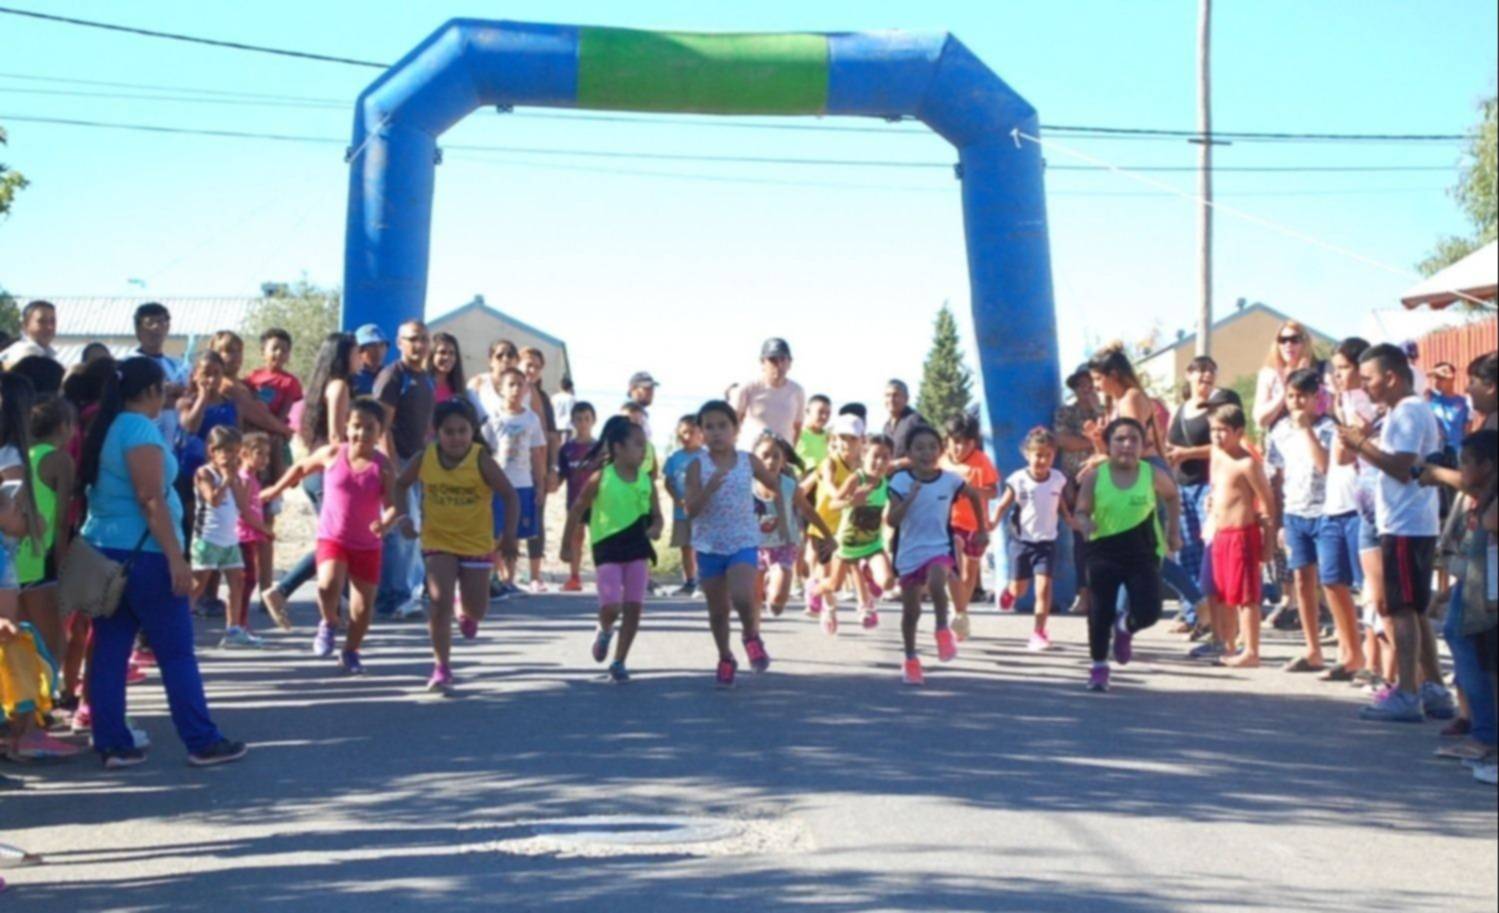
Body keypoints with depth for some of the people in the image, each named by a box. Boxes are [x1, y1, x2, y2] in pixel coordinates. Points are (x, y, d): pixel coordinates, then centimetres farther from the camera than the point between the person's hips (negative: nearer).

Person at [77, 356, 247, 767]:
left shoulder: (106, 428, 13)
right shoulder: (140, 429, -14)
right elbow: (152, 501, -19)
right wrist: (176, 558, -19)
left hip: (104, 550, 9)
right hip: (142, 553, -9)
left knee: (109, 651, 6)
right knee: (176, 652, -2)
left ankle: (113, 744, 8)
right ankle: (203, 742, 2)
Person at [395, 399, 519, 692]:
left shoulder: (481, 460, -17)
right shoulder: (425, 458, -9)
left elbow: (509, 495, -12)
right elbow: (401, 485, 8)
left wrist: (509, 533, -21)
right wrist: (403, 517, -5)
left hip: (477, 543, -1)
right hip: (438, 541, 1)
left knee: (477, 609, 9)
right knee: (440, 602, -12)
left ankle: (468, 615, 49)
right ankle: (442, 668, -2)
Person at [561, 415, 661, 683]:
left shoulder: (646, 481, 2)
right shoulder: (601, 478, -7)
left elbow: (656, 515, 10)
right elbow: (576, 511, 2)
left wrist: (655, 529, -14)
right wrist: (567, 546, 4)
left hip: (637, 548, 3)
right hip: (607, 548, -3)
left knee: (634, 606, -1)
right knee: (611, 606, -12)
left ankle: (619, 661, 12)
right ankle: (604, 631, 24)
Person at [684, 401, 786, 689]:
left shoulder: (749, 461, -2)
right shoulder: (698, 466, -7)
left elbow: (776, 486, 15)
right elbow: (691, 510, -14)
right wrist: (710, 487, -28)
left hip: (744, 543, -1)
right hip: (709, 546, 1)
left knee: (742, 597, -24)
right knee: (717, 609, 10)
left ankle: (752, 636, 7)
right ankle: (725, 658, 31)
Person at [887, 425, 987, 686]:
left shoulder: (950, 480, -4)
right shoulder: (901, 482, -9)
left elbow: (975, 496, 16)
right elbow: (891, 521, -16)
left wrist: (982, 529, 19)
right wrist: (910, 498, -27)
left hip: (940, 548, 0)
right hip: (909, 553, 1)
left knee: (936, 583, -34)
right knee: (911, 610, 9)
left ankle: (943, 630, -11)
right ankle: (910, 660, 27)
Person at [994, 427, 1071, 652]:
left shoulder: (1058, 480, -3)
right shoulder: (1018, 480, -11)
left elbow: (1062, 508, 9)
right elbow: (1004, 504, -8)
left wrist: (1073, 523, -3)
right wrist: (993, 522, -24)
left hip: (1047, 542, 1)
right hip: (1022, 540, -1)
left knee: (1044, 587, -11)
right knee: (1019, 588, 12)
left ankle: (1038, 633, -4)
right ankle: (1009, 592, 51)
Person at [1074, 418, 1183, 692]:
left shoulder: (1153, 475, -3)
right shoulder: (1095, 477, -5)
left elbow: (1173, 496, 17)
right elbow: (1082, 511, -2)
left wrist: (1173, 529, 15)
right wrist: (1085, 524, -24)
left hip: (1143, 555, 0)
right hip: (1104, 551, 0)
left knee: (1148, 612, -10)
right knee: (1100, 612, -1)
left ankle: (1124, 629, 27)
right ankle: (1099, 666, 17)